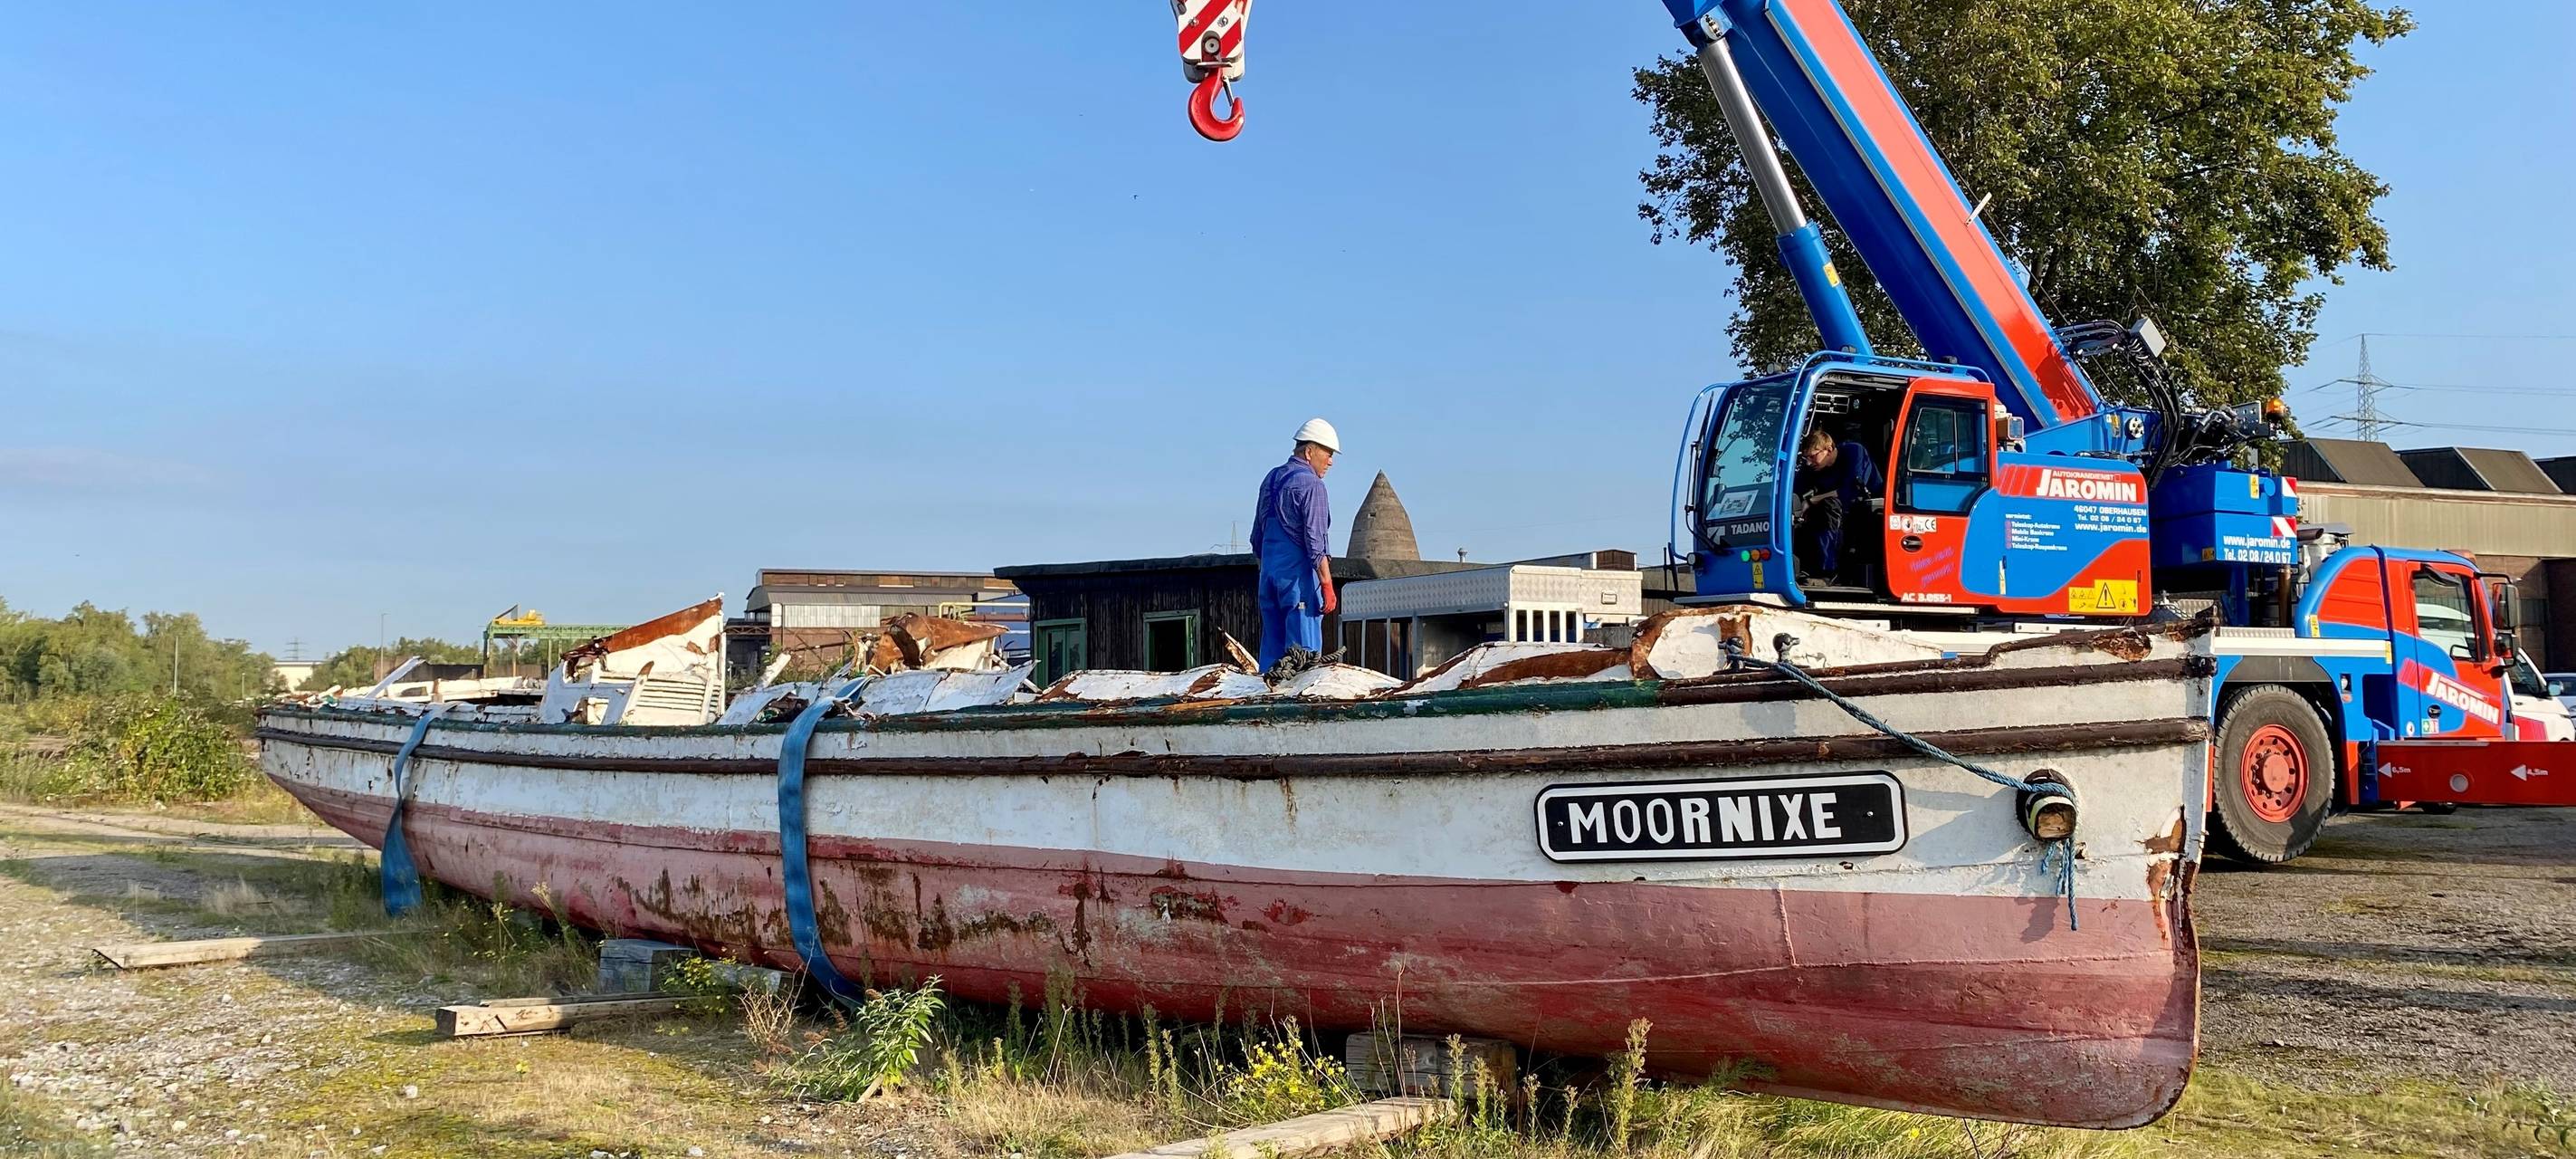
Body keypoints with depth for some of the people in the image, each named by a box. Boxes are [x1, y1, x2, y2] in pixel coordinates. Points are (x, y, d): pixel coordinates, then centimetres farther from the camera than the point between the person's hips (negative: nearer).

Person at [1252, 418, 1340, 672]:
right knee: (1304, 652, -8)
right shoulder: (1310, 484, -10)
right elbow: (1315, 541, -16)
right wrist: (1327, 584, -15)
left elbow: (1257, 537, 20)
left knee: (1271, 648, 10)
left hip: (1269, 574, 8)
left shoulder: (1271, 478, 15)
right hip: (1299, 575, -8)